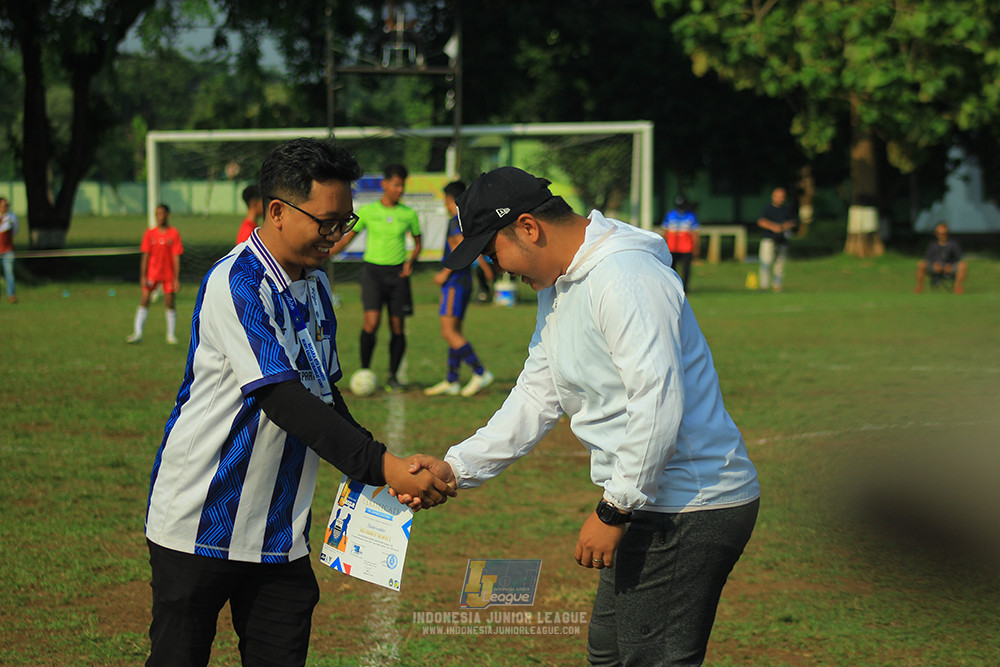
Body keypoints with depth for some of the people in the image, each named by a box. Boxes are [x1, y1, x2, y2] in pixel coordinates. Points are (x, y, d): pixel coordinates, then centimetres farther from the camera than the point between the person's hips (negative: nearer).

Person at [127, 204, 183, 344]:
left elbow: (176, 257, -5)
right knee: (144, 301, -7)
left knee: (170, 304, 2)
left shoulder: (174, 234, -4)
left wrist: (176, 279, -8)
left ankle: (171, 335, 15)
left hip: (168, 275, -1)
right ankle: (137, 333, -6)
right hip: (152, 274, 1)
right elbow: (145, 256, 2)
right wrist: (143, 276, -3)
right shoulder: (150, 233, 1)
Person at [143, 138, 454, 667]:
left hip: (281, 529, 7)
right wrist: (381, 465, -30)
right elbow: (283, 399, -25)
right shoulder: (236, 283, -17)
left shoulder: (315, 285, 10)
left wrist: (383, 473, 1)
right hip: (201, 522, -7)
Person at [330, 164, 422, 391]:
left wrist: (410, 262, -4)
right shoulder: (367, 211, 0)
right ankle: (364, 371, -1)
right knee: (372, 321, -16)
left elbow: (417, 243, 16)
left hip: (397, 272, 2)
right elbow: (347, 238, 9)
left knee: (397, 327, 0)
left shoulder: (409, 214, 4)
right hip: (373, 270, -2)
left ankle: (393, 376, 13)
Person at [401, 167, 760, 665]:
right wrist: (456, 467, 7)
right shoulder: (556, 288, 14)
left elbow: (658, 407, -27)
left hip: (693, 512, -11)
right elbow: (535, 400, 18)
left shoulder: (625, 279, -20)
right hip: (649, 508, 11)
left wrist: (613, 511, -21)